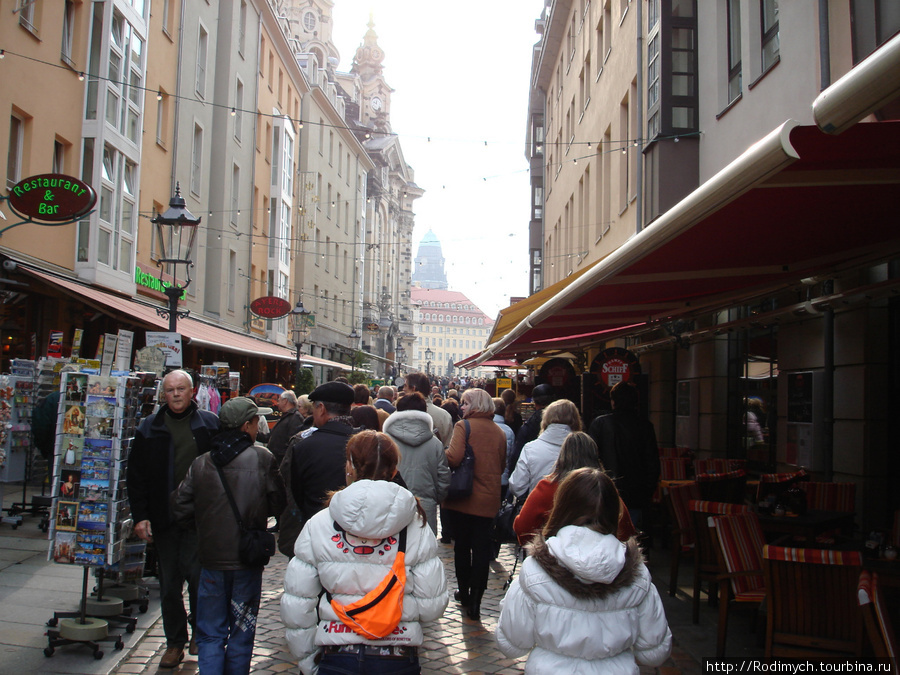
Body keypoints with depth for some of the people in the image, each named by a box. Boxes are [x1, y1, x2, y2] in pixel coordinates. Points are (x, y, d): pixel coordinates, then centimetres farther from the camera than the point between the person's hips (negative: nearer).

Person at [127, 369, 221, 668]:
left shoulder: (210, 424, 2)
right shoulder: (149, 428, 7)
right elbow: (136, 476, 8)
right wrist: (140, 516, 0)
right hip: (164, 518, 3)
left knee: (196, 573, -6)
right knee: (169, 584, 8)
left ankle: (199, 631, 18)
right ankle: (175, 643, 21)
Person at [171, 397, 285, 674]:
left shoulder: (201, 464, -2)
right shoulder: (263, 459, -11)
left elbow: (180, 508, 0)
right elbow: (278, 505, -6)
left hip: (212, 559, 2)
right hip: (248, 558, -2)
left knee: (210, 634, 11)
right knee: (241, 631, 13)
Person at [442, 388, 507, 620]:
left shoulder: (464, 426, -11)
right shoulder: (499, 432, 5)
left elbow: (453, 457, -23)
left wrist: (440, 452, -4)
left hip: (463, 497, -3)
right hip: (488, 499, 3)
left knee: (462, 545, 14)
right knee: (481, 548, 5)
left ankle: (464, 592, 26)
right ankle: (475, 600, 1)